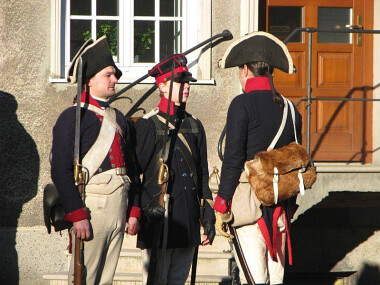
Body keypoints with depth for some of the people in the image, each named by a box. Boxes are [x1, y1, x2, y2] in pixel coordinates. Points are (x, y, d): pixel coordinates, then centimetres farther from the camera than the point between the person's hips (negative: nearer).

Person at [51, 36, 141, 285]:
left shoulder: (120, 119, 19)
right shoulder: (73, 117, -4)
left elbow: (132, 168, 22)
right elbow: (61, 171, -12)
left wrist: (134, 211, 13)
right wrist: (77, 215, -17)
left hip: (119, 208, 7)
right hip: (90, 208, -7)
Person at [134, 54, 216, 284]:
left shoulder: (195, 126, 14)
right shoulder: (148, 125, -4)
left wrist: (208, 218, 12)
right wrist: (147, 206, -17)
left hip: (188, 222, 6)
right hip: (159, 217, -6)